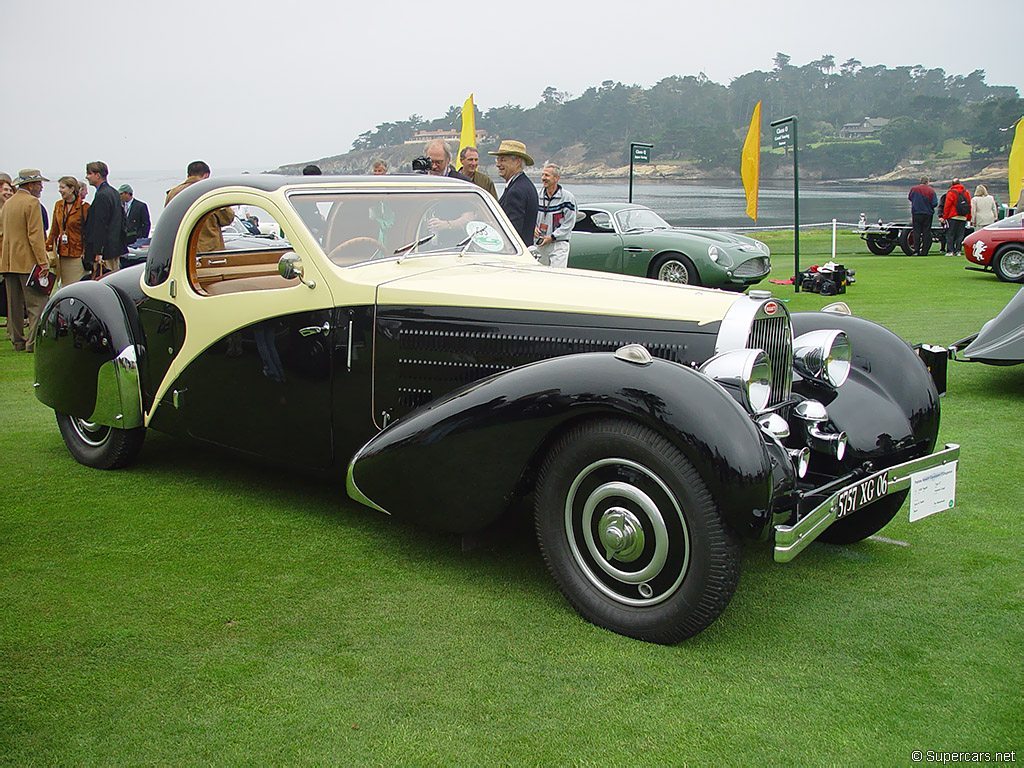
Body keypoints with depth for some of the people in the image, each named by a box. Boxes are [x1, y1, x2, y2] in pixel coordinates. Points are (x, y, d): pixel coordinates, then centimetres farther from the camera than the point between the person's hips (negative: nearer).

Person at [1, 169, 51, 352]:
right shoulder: (32, 202, -9)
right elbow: (35, 235, -16)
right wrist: (43, 261, -18)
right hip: (28, 261, -8)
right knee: (37, 302, -7)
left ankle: (17, 340, 14)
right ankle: (34, 341, -13)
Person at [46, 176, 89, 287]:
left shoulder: (84, 207, -7)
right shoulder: (58, 205, 11)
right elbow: (54, 230, 16)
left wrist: (85, 253, -11)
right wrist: (47, 247, 10)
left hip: (77, 255, -6)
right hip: (62, 253, 6)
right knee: (64, 285, 5)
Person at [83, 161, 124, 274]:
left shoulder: (101, 195, -15)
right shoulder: (113, 192, 16)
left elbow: (100, 226, -19)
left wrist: (98, 253, -19)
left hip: (106, 252, -10)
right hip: (116, 248, 10)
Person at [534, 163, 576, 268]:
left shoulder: (567, 197, -8)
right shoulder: (539, 195, 9)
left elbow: (569, 224, -9)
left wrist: (552, 237, -14)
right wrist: (534, 228, -3)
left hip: (559, 244, -6)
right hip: (540, 244, 6)